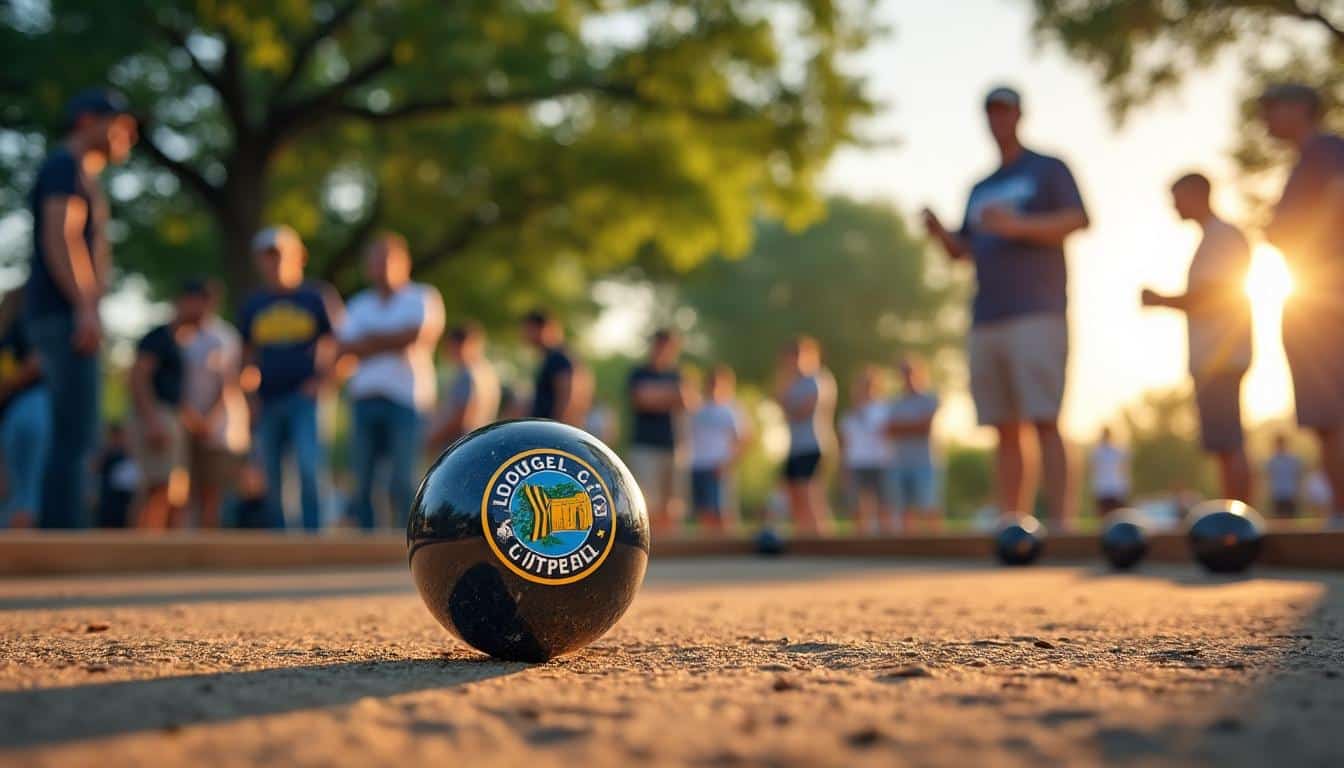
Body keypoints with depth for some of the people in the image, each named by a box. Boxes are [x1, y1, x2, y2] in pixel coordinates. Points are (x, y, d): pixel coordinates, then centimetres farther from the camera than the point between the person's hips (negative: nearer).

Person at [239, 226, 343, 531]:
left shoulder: (316, 297, 3)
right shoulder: (253, 305, 12)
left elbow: (338, 345, 6)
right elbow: (248, 354, 21)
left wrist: (322, 380, -6)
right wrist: (252, 392, 10)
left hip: (305, 398, -4)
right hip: (267, 403, 4)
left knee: (308, 470, -16)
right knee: (271, 480, 7)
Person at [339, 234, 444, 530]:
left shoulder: (424, 299, 6)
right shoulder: (358, 305, 18)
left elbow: (415, 335, -11)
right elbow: (347, 347, 3)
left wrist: (371, 339, 1)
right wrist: (392, 341, -6)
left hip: (407, 399, -4)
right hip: (365, 398, 4)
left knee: (401, 481, -10)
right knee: (362, 482, 2)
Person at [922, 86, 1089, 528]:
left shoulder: (1047, 169, 8)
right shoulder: (980, 189, 25)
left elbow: (1078, 219, -6)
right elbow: (961, 251, 23)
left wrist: (1017, 226, -19)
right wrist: (938, 232, 1)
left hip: (1037, 314, -6)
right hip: (986, 321, 6)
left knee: (1044, 421, -14)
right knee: (1005, 429, 3)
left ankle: (1061, 522, -17)